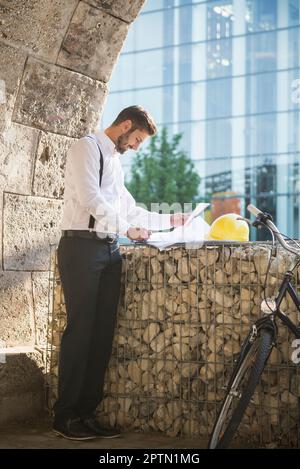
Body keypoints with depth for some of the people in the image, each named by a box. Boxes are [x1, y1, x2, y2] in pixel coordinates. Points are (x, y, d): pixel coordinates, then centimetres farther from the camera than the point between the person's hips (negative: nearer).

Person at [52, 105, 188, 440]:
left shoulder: (114, 160, 24)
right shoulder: (88, 147, -2)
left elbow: (129, 209, 29)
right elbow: (90, 198, -15)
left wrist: (168, 220, 28)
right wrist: (127, 227, -10)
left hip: (109, 250, 8)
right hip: (82, 247, -8)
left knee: (103, 332, 3)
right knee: (80, 330, -8)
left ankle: (87, 413, 8)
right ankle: (64, 416, -1)